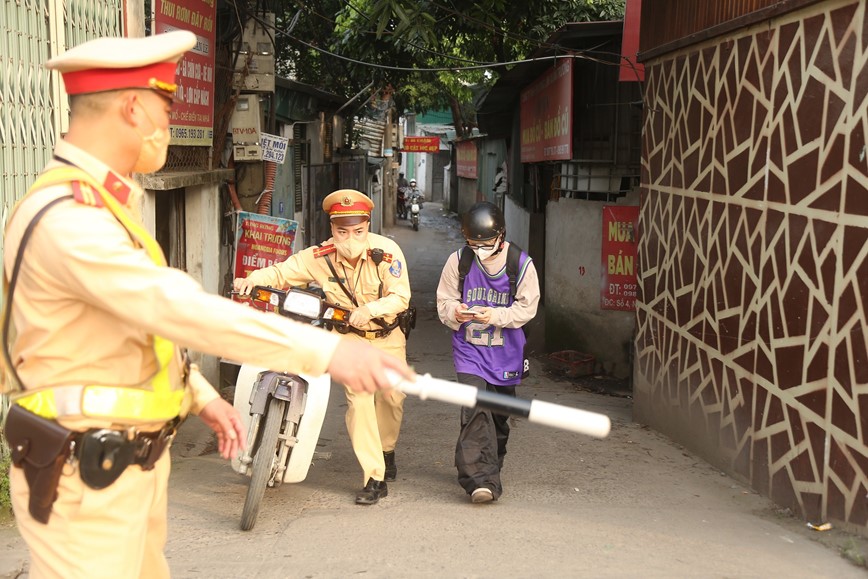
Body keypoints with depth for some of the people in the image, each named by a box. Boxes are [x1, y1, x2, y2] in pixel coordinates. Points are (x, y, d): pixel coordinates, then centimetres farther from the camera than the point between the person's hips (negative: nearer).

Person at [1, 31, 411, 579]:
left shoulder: (103, 205, 12)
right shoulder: (66, 218, -23)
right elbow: (181, 308, -32)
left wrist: (201, 394, 12)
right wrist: (327, 350, -33)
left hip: (134, 461, 10)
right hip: (84, 479, -10)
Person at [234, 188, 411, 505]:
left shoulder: (387, 251, -22)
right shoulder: (320, 257, -17)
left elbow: (400, 296, -23)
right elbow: (283, 271, -13)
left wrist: (371, 309, -40)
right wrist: (253, 279, -32)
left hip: (388, 335, 0)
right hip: (349, 336, 0)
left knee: (392, 396, 4)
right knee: (359, 398, -15)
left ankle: (386, 450, 38)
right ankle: (375, 477, -9)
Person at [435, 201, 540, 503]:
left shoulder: (521, 263, -6)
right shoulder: (458, 260, -3)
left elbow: (526, 307, -5)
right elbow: (444, 300, 4)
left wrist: (494, 315, -21)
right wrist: (455, 312, -19)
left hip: (505, 353, 1)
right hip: (469, 349, -1)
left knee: (499, 415, 14)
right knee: (475, 409, -18)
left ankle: (490, 472, 34)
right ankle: (480, 479, -21)